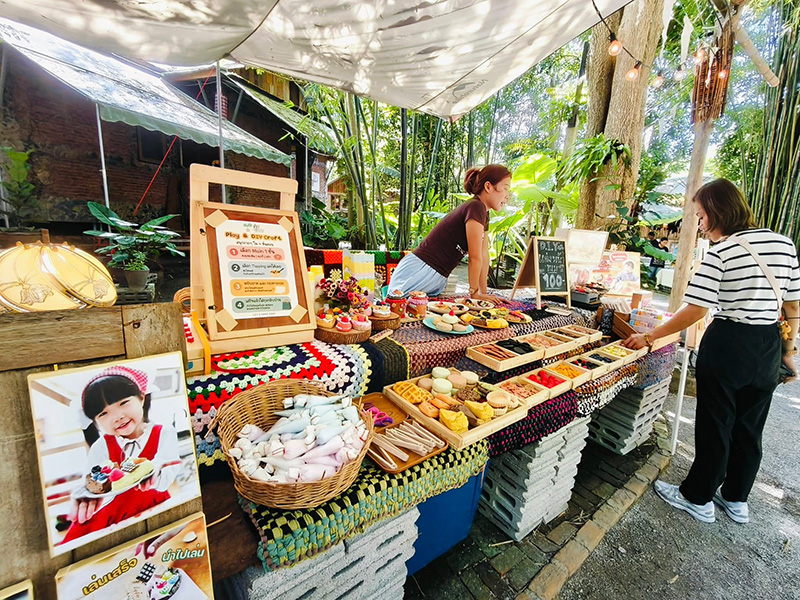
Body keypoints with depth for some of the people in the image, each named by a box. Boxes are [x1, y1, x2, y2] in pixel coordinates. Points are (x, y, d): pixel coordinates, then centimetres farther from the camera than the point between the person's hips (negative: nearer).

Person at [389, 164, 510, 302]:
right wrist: (475, 292, -5)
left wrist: (483, 292, 11)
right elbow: (475, 257, -14)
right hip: (420, 269, -9)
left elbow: (484, 256, 12)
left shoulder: (484, 213, 13)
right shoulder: (475, 207, -17)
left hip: (438, 278, 9)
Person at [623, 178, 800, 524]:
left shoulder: (721, 253, -16)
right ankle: (736, 499, 35)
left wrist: (649, 337, -14)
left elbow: (695, 311, -20)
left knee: (714, 424, 7)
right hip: (769, 349, 7)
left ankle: (698, 498, 24)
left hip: (727, 346, -6)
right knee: (749, 426, 18)